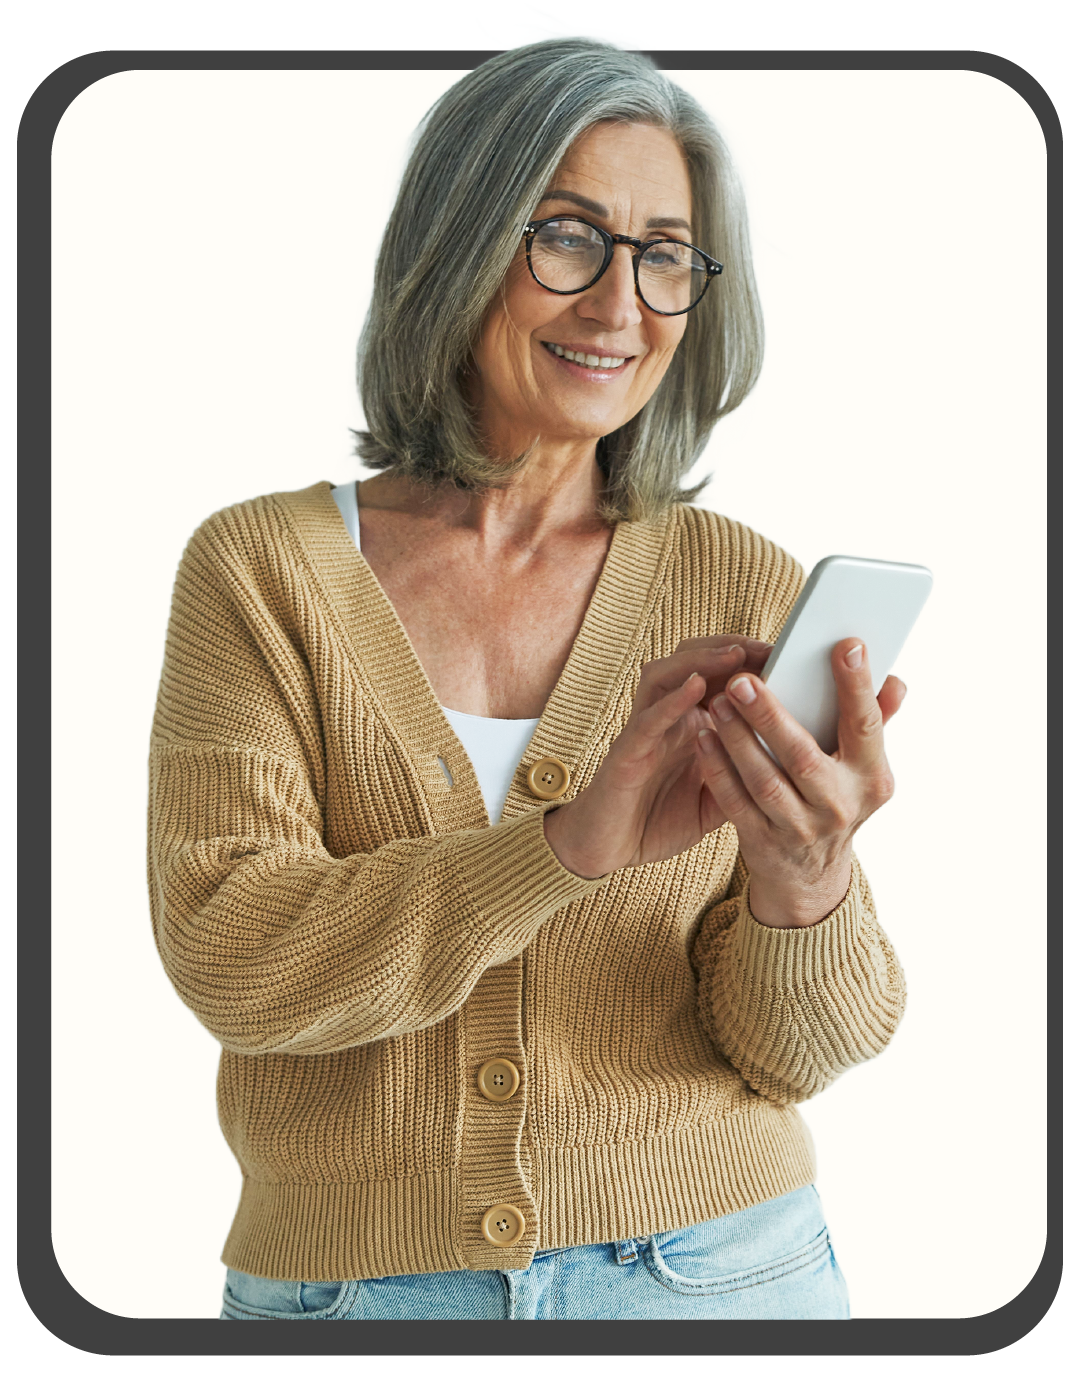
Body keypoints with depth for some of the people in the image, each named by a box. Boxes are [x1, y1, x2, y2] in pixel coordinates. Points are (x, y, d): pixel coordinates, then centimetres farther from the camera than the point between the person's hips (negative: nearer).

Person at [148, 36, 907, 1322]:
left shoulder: (747, 591, -3)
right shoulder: (258, 570, -5)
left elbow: (796, 1048, -6)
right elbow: (229, 957, -16)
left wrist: (803, 891, -28)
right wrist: (574, 842, -28)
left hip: (713, 1270, 1)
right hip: (341, 1283, 0)